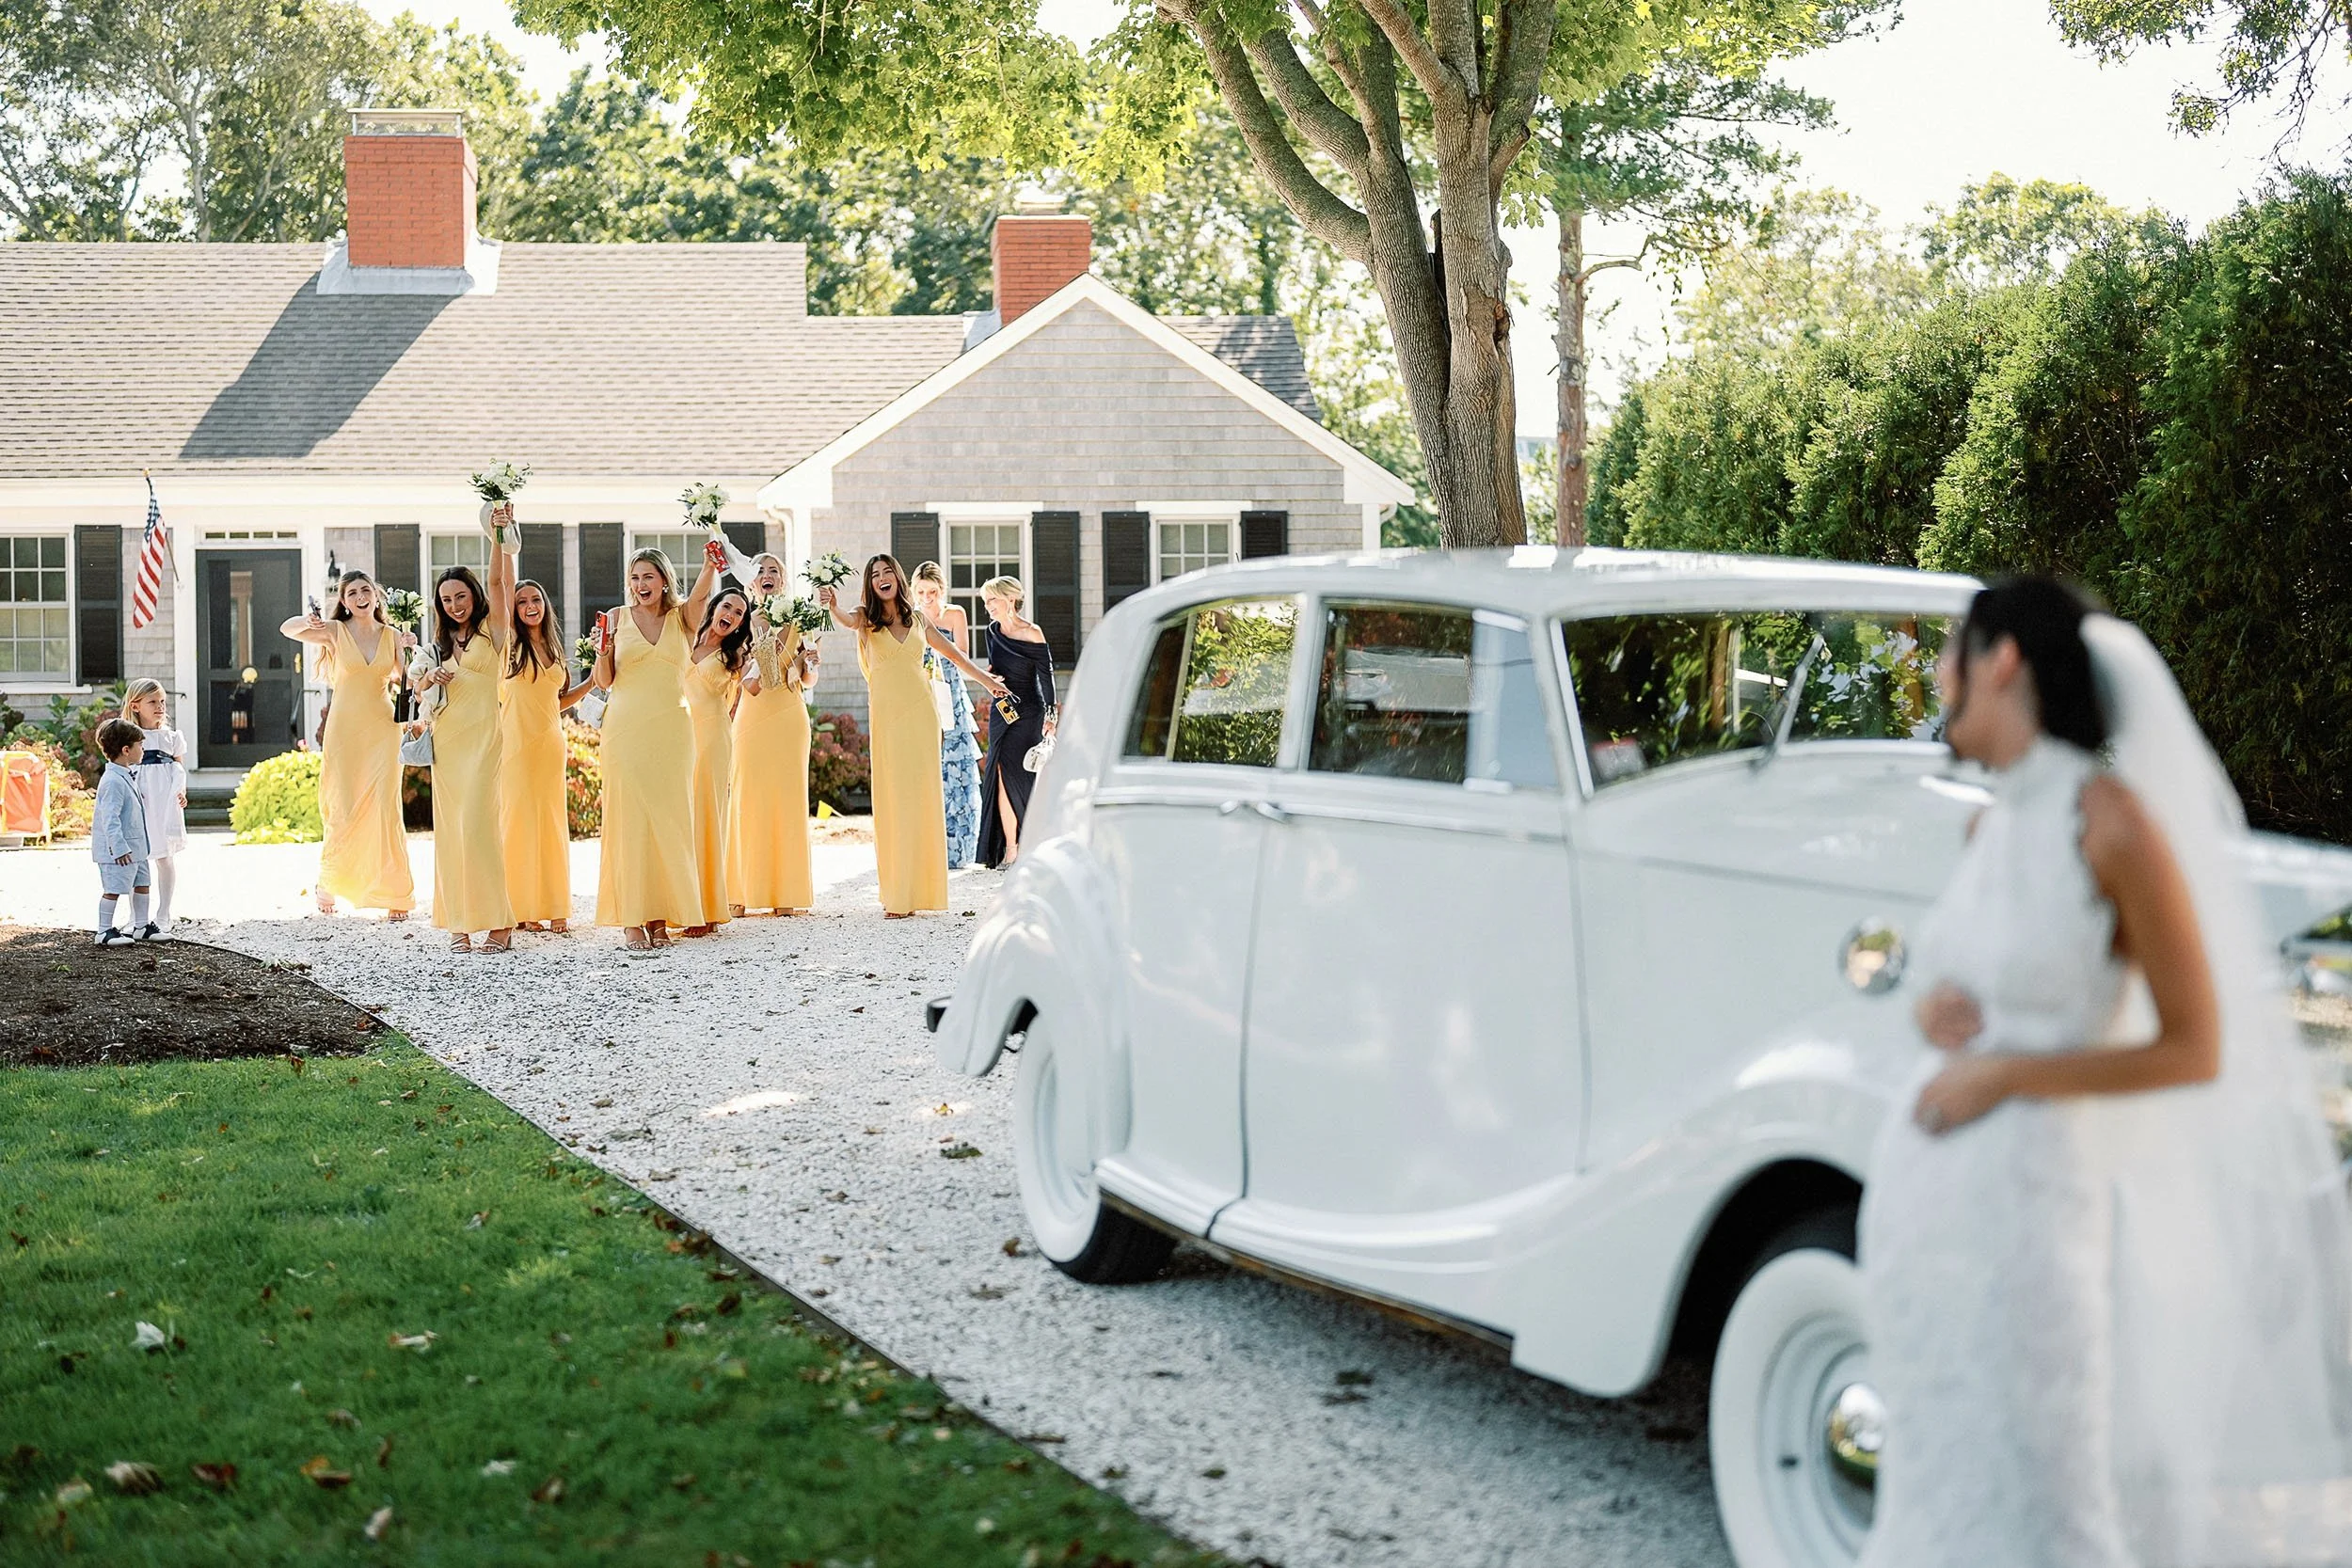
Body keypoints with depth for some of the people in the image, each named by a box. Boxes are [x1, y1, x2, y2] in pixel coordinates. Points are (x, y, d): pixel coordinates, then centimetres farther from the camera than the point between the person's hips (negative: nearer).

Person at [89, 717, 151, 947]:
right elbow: (110, 818, -25)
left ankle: (141, 926, 27)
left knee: (141, 884, 16)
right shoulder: (113, 781, -21)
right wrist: (119, 848, -27)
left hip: (134, 846, 10)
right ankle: (104, 932, 2)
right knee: (113, 889, -5)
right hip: (118, 850, -10)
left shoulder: (129, 774, 11)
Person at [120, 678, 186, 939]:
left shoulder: (171, 737, 10)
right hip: (139, 801, -2)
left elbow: (180, 770, 14)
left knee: (164, 859, 5)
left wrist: (181, 793, -4)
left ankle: (163, 922, 11)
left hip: (165, 801, 2)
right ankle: (139, 922, 4)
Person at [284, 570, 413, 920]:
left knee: (385, 809, -4)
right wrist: (307, 621, -32)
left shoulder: (391, 636, 8)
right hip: (345, 730, -1)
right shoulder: (335, 632, 1)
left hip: (383, 730, 1)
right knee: (343, 812, 1)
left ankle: (396, 896, 2)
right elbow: (287, 630, -11)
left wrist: (410, 652, -13)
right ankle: (328, 884, 23)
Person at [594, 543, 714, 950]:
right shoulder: (618, 617, 5)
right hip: (626, 728, -1)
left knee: (668, 819, 2)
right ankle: (631, 921, -2)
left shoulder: (680, 617, 7)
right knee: (629, 819, -3)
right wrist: (602, 650, -14)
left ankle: (660, 918, 7)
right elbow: (604, 681, 5)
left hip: (671, 729, 1)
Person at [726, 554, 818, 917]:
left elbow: (808, 679, 11)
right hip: (751, 716, -1)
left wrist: (811, 661, -9)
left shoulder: (795, 622, 9)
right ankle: (746, 891, -1)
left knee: (788, 797, -1)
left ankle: (787, 893, 1)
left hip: (789, 716, 1)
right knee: (749, 797, -4)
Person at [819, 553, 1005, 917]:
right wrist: (833, 608, -42)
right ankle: (896, 896, -5)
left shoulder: (917, 619, 12)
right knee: (892, 798, -5)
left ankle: (922, 888, 4)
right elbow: (850, 621, -20)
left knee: (922, 796, 1)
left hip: (921, 710, 2)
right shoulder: (868, 618, 4)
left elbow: (953, 654, 24)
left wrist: (986, 679, 29)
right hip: (886, 713, -2)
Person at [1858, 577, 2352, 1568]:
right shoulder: (1991, 825, 9)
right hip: (1915, 1191, 7)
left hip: (2025, 1194, -7)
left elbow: (2194, 1051, -10)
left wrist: (2003, 1076, -13)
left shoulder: (2113, 822, -12)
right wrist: (1934, 1011, 0)